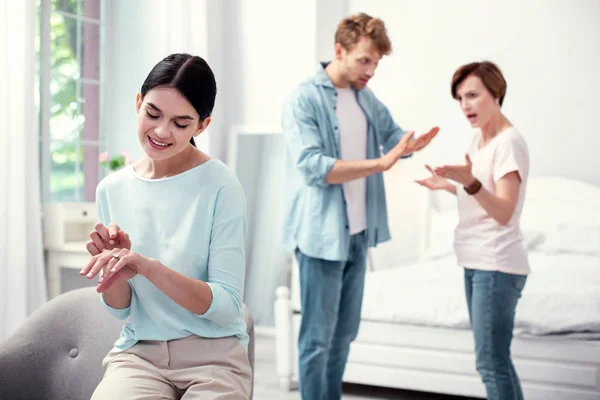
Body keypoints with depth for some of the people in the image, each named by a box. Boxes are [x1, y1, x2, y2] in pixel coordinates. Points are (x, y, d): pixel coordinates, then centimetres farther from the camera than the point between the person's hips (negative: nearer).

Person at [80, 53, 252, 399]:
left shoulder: (221, 186, -10)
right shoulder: (112, 189, 3)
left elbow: (227, 307, -14)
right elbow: (120, 309, 6)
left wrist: (148, 267, -26)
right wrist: (113, 261, -14)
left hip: (213, 353, -1)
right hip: (138, 352, 2)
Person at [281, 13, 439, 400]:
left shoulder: (367, 98, 8)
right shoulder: (303, 100, -14)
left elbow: (392, 134, 16)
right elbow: (314, 167, -23)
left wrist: (411, 144, -9)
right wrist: (380, 164, -28)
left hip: (358, 232, 7)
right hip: (322, 233, -7)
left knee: (345, 332, 17)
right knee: (318, 336, 1)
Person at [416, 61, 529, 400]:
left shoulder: (509, 142, -15)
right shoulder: (479, 138, 12)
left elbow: (504, 213, -25)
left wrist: (470, 183, -39)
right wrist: (450, 186, 18)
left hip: (497, 266, -9)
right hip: (476, 263, 9)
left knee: (491, 361, -6)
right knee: (494, 359, 13)